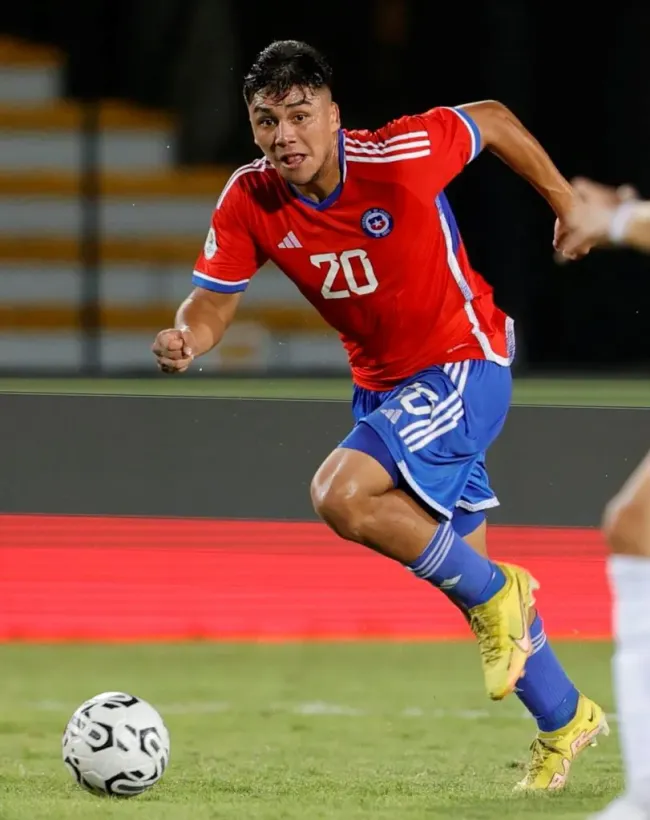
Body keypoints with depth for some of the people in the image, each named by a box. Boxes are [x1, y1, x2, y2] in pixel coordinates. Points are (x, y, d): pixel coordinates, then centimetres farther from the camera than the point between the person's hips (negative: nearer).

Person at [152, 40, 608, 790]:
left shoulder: (399, 157, -24)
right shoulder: (249, 202, -11)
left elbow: (492, 121, -7)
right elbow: (214, 299, -9)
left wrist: (566, 205, 3)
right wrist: (186, 340, -33)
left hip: (462, 364, -6)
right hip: (381, 383, 6)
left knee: (341, 494, -28)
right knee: (463, 573, 14)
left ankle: (496, 593, -8)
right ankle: (565, 721, 33)